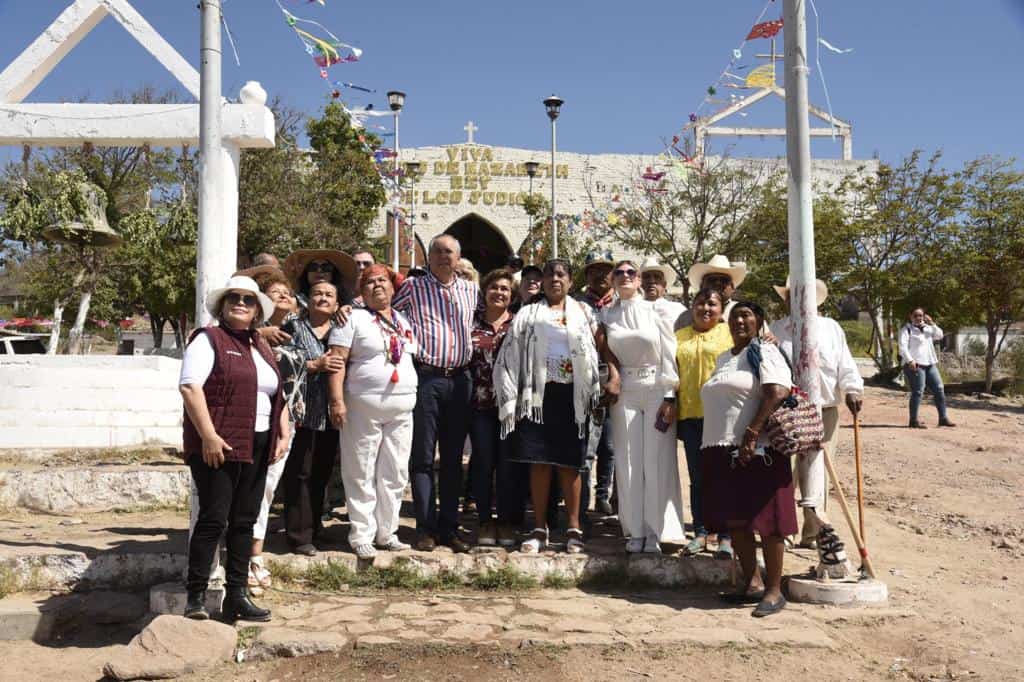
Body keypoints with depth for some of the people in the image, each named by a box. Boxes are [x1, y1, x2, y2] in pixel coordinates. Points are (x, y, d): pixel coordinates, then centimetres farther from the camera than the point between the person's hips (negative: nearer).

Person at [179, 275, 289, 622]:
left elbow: (278, 395, 24)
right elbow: (190, 387, -14)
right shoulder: (208, 339, -2)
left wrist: (284, 434, 12)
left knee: (244, 521, 9)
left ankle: (237, 596, 16)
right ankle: (196, 596, 2)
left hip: (257, 446, 7)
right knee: (214, 519, -8)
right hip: (219, 445, -7)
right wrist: (208, 436, -20)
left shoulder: (262, 347, 20)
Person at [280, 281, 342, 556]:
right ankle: (300, 535, 5)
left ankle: (314, 527, 24)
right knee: (300, 473, -2)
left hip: (330, 416, 4)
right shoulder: (294, 328, 4)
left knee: (321, 474, 11)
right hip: (303, 412, -4)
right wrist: (315, 365, -16)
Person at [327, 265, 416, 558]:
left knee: (395, 474, 9)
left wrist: (416, 399, 13)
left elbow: (414, 358, 22)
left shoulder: (404, 321, 16)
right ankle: (361, 536, 10)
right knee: (362, 475, 1)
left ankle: (387, 532, 21)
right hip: (363, 407, -5)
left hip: (402, 410, 5)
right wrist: (337, 401, -17)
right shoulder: (353, 319, -1)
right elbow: (337, 361, -8)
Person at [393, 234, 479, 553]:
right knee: (423, 456, -1)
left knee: (453, 457, 8)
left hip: (460, 380, 4)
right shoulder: (412, 288, 2)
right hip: (425, 378, -3)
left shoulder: (471, 290, 13)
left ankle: (449, 526, 16)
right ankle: (426, 527, 6)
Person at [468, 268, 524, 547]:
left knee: (509, 463, 2)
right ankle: (485, 521, 15)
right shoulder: (471, 321, 9)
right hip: (480, 403, 0)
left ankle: (507, 522, 13)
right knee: (483, 462, 3)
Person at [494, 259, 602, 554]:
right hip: (539, 394, 0)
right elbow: (510, 357, 5)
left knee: (570, 462, 2)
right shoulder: (528, 314, 11)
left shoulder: (583, 313, 13)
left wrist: (594, 393, 0)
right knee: (539, 461, 1)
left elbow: (598, 350, 9)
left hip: (572, 395, 0)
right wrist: (510, 398, -3)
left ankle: (574, 528, 9)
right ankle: (539, 529, 8)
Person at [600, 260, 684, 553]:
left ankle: (655, 532, 6)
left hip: (657, 390, -2)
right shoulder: (606, 315, 9)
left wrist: (670, 398, -8)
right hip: (625, 393, 2)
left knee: (657, 463, -2)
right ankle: (635, 531, 10)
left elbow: (669, 355, -2)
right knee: (628, 463, 3)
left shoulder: (655, 310, 1)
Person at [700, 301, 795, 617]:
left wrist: (751, 434, -23)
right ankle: (752, 583, 20)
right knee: (734, 520, 9)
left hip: (756, 451, -8)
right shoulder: (723, 359, 21)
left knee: (766, 520, -4)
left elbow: (778, 393, -18)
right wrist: (710, 445, 20)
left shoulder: (764, 352, -3)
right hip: (721, 451, 8)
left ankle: (774, 590, 4)